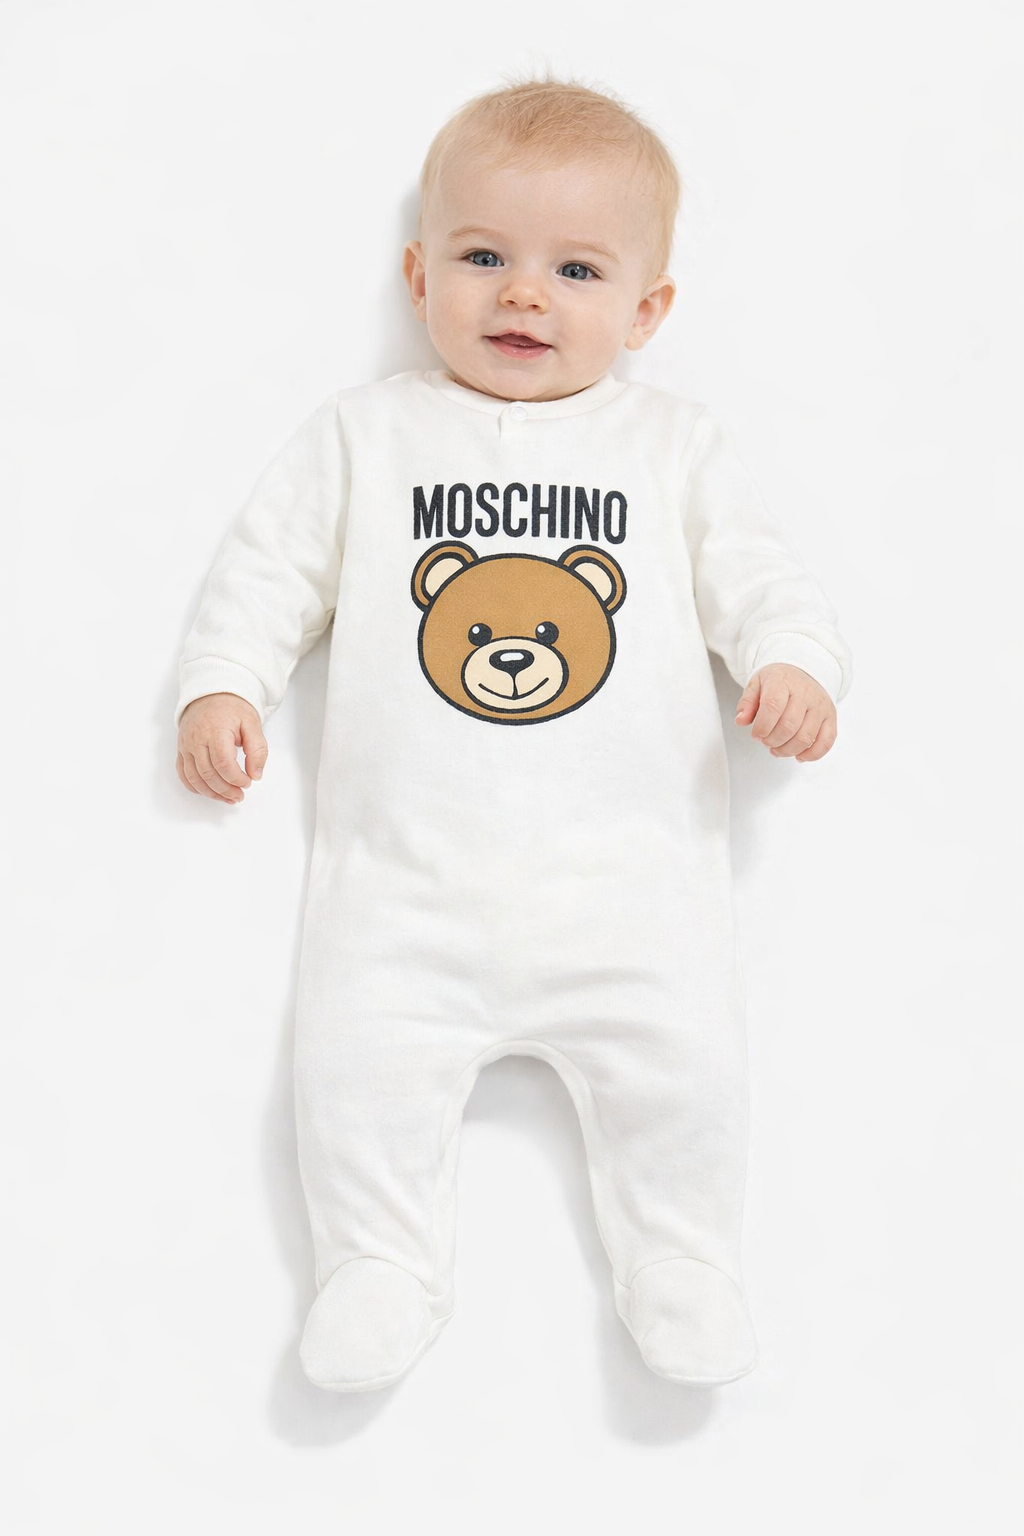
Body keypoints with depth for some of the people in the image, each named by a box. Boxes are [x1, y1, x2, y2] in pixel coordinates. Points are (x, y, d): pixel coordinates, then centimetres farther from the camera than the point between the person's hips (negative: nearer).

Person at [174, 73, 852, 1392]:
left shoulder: (674, 446, 14)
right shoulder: (367, 432, 14)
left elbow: (754, 575, 11)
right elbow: (269, 561, 14)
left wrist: (792, 663, -9)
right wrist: (221, 689, 0)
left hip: (630, 857, 0)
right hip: (408, 865, 1)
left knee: (682, 1064, -11)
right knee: (359, 1061, -11)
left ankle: (681, 1269, 15)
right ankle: (380, 1268, 13)